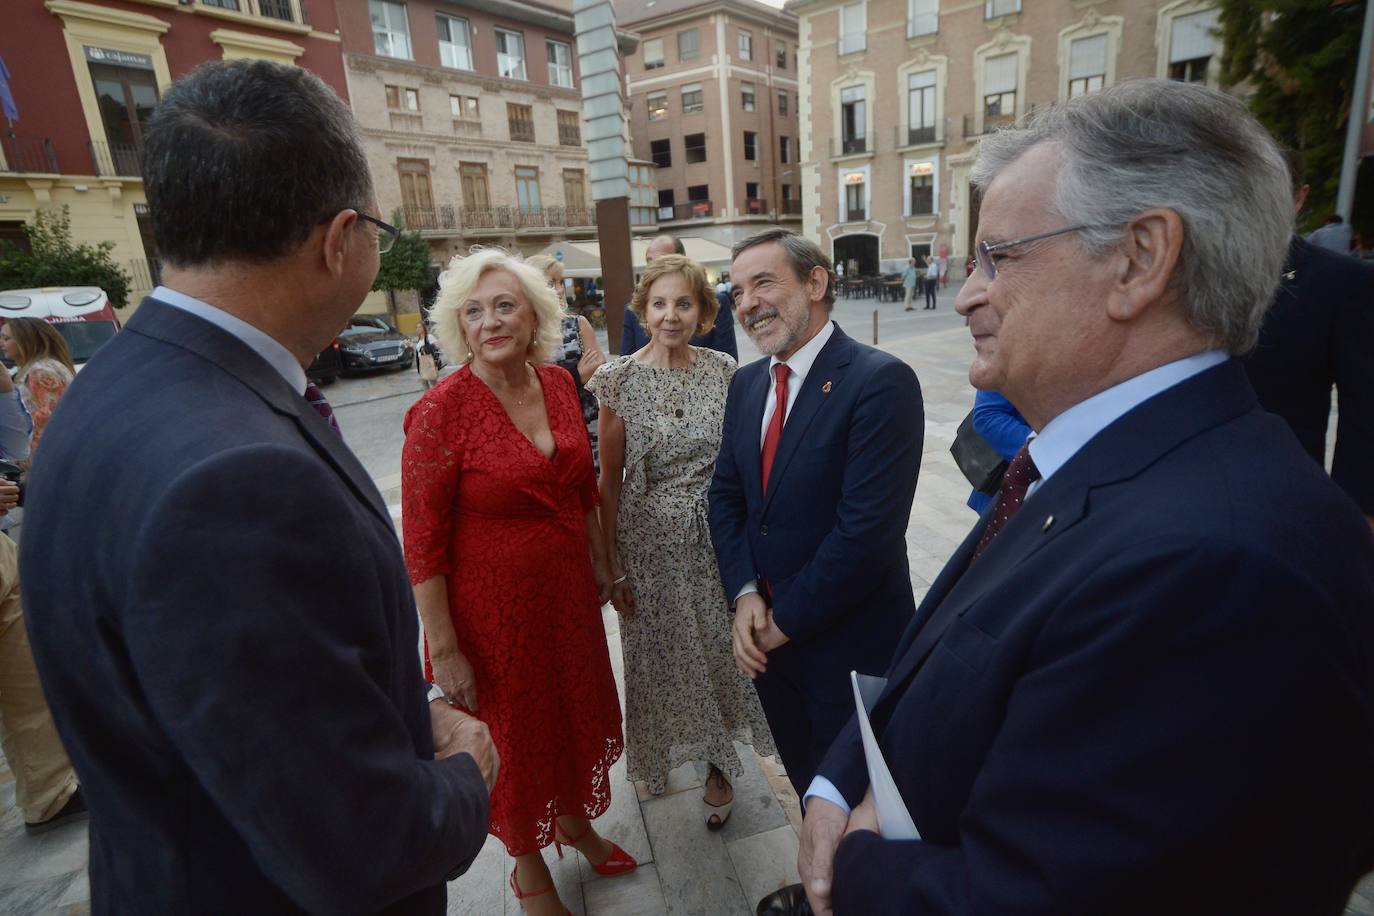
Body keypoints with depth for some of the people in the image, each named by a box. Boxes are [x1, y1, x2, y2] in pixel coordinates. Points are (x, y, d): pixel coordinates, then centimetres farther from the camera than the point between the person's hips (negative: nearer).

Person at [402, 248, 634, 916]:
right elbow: (422, 544, -17)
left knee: (577, 714, 23)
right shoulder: (440, 411, -20)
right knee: (511, 736, 16)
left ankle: (574, 820, 54)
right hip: (491, 605, -5)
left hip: (567, 592, 6)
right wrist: (444, 650, -14)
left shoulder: (558, 383, -3)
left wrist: (600, 562, 14)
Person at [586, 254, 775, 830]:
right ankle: (663, 755, 45)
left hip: (716, 537, 2)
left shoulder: (724, 372, -4)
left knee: (717, 648, 13)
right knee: (662, 653, 15)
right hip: (650, 541, -1)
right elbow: (609, 479, -5)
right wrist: (612, 565, -4)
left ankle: (718, 766, 38)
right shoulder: (619, 380, -10)